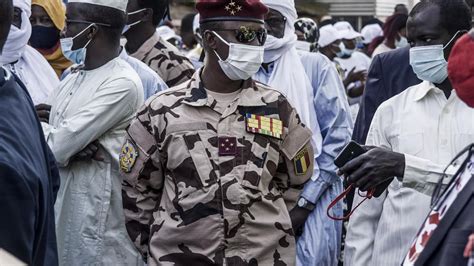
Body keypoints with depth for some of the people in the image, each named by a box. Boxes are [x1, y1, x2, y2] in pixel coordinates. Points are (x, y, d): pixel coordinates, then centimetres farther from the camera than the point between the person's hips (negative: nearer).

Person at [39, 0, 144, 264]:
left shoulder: (122, 83, -15)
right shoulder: (74, 77, 12)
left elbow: (57, 145, -19)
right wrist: (75, 148, -14)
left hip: (97, 218, -8)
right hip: (58, 207, 8)